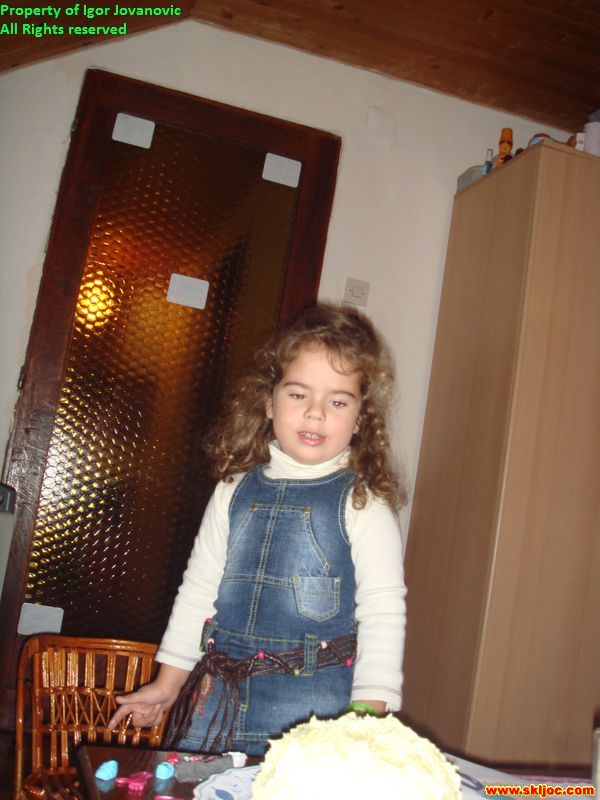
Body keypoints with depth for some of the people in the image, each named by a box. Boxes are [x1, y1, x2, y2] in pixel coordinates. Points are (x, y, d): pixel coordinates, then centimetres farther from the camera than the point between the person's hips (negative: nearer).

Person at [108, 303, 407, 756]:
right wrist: (168, 684, 14)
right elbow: (200, 587, 11)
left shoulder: (362, 504, -8)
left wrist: (368, 711, -14)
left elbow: (383, 614, -8)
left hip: (312, 707, -3)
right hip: (220, 699, 4)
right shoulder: (238, 490, 4)